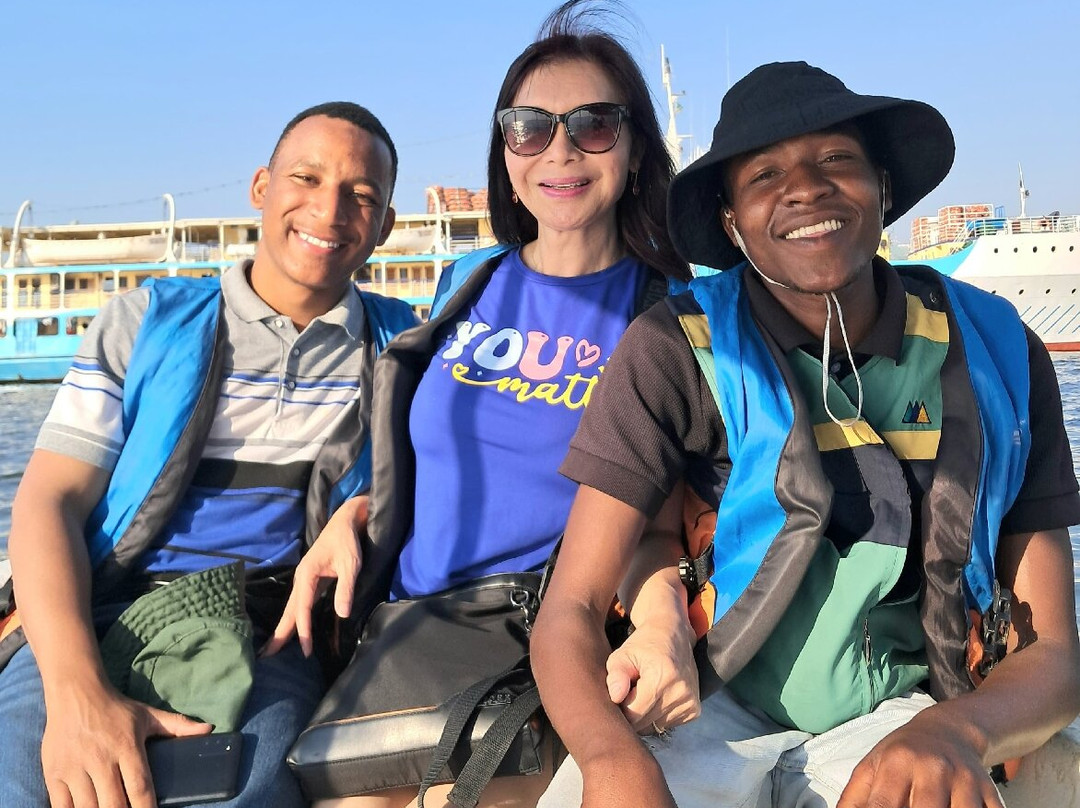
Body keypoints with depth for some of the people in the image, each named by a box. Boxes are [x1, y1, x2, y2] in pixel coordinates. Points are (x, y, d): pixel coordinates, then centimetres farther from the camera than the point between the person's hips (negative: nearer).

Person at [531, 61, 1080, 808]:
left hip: (898, 716, 1)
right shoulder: (677, 351, -11)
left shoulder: (997, 355, -4)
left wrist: (955, 733, -26)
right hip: (717, 711, 0)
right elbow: (570, 611, -13)